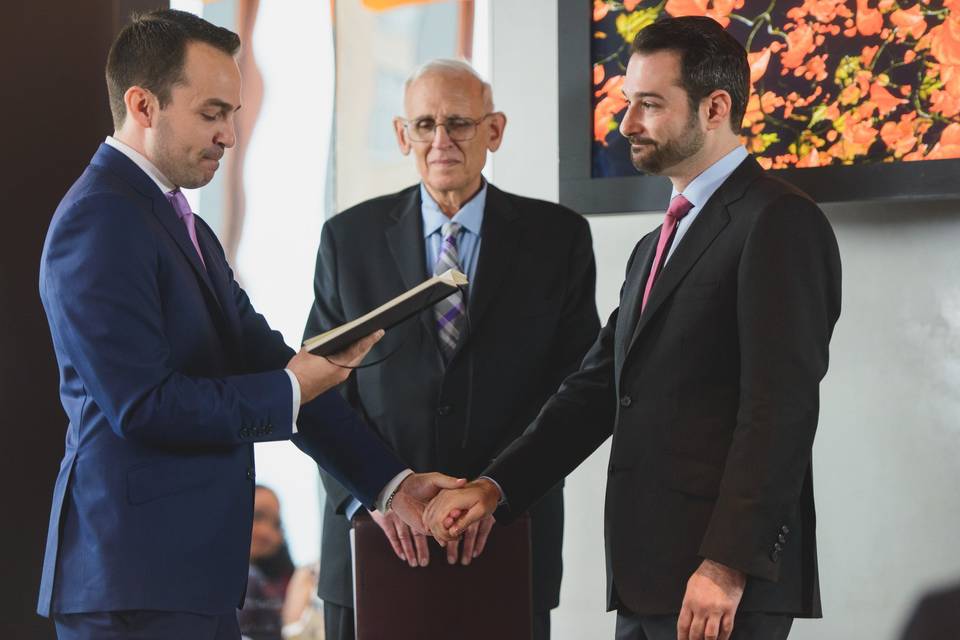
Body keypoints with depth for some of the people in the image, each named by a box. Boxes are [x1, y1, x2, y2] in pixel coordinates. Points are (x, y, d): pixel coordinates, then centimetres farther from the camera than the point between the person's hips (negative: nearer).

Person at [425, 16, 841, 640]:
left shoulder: (780, 223, -7)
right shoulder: (657, 247, 23)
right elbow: (597, 390, 19)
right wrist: (494, 486, 6)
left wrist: (728, 565, -21)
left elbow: (781, 408, -16)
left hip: (724, 586, -8)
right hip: (645, 585, 8)